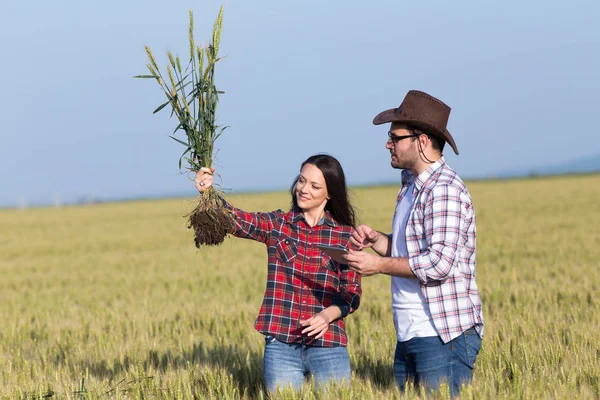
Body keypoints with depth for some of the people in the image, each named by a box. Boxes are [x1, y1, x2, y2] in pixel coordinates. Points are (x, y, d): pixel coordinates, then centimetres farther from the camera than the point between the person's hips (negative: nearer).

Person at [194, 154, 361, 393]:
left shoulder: (346, 236, 4)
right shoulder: (276, 224, 4)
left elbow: (353, 294, 3)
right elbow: (236, 220, -13)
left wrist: (329, 314, -17)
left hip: (328, 348, 0)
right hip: (281, 347, 0)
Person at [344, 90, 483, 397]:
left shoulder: (444, 190, -15)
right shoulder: (412, 186, 16)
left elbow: (440, 263, -23)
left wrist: (379, 265, -15)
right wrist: (376, 240, 4)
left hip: (444, 336, -10)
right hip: (409, 336, 10)